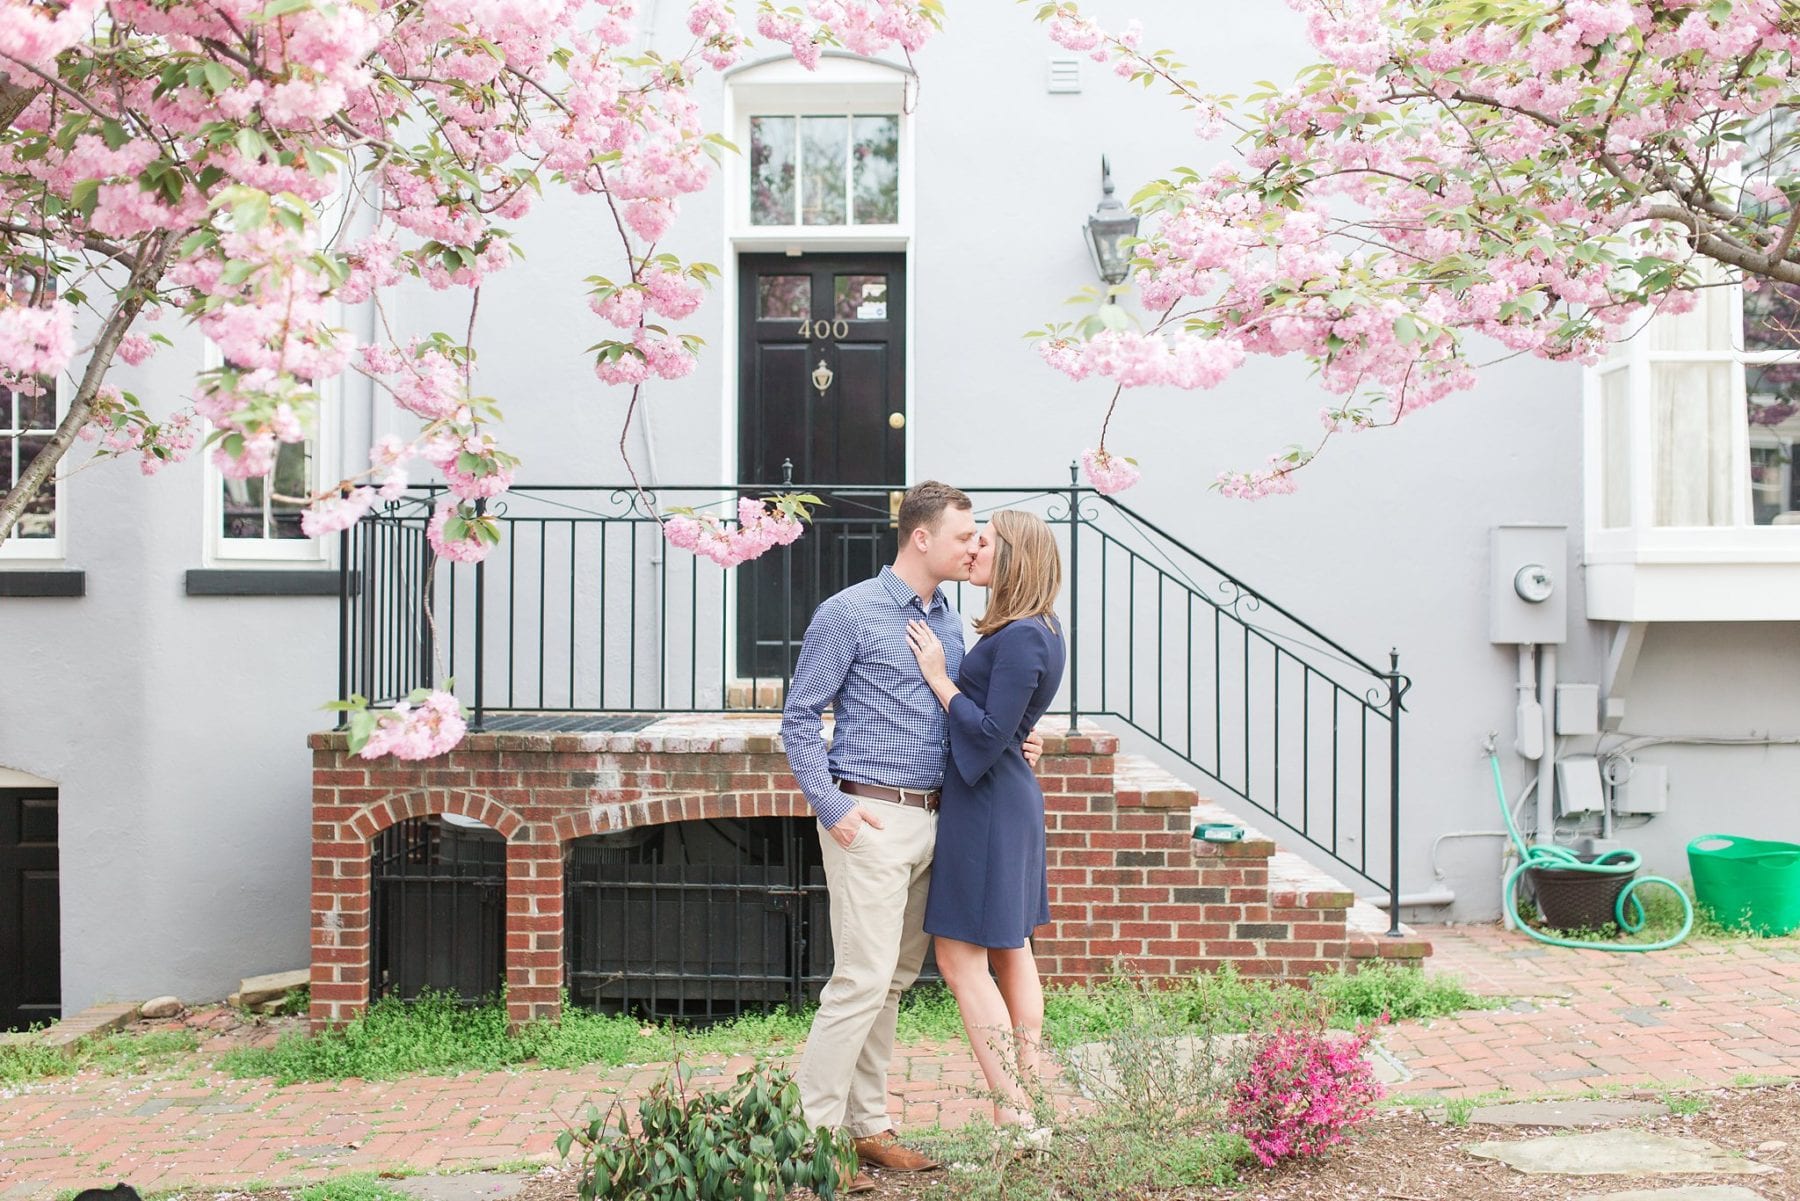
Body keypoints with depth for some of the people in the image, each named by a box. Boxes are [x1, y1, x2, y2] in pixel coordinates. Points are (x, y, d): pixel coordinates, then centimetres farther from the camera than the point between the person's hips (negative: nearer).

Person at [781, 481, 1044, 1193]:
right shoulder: (850, 613, -7)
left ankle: (866, 1125, 21)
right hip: (871, 818, -7)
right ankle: (810, 1133, 0)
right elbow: (799, 718, -6)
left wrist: (1013, 752, 4)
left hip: (931, 819, 8)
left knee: (894, 980, 12)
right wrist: (832, 808, -14)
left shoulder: (949, 623, 15)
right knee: (863, 978, -10)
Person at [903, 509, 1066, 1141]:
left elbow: (990, 733, -23)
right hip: (1009, 800, 10)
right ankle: (1028, 1104, 22)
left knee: (960, 957, -5)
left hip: (985, 803, -10)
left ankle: (1012, 1118, -4)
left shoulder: (1019, 638, -20)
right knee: (1011, 952, 14)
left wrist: (938, 678, -15)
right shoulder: (1037, 631, 10)